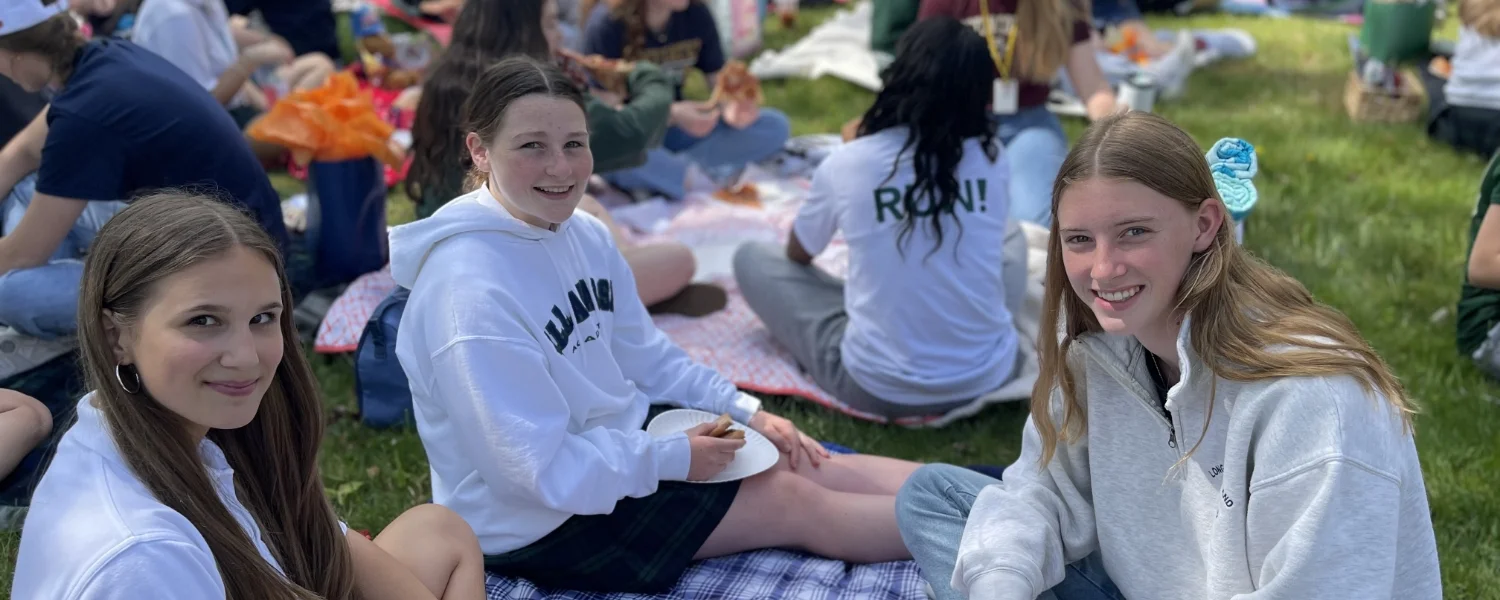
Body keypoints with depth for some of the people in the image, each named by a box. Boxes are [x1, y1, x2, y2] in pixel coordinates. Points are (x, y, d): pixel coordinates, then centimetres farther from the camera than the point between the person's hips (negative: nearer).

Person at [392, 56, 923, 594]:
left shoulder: (583, 233, -3)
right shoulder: (471, 292, -30)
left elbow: (646, 355, 10)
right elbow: (541, 470, -28)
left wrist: (743, 411, 1)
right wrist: (673, 459, -18)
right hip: (539, 522, -8)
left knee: (803, 465, 3)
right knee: (792, 500, -4)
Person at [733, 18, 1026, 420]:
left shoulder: (845, 165, -8)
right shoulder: (991, 158, -3)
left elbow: (797, 255, 13)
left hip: (878, 388, -3)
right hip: (988, 375, 3)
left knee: (752, 258, 16)